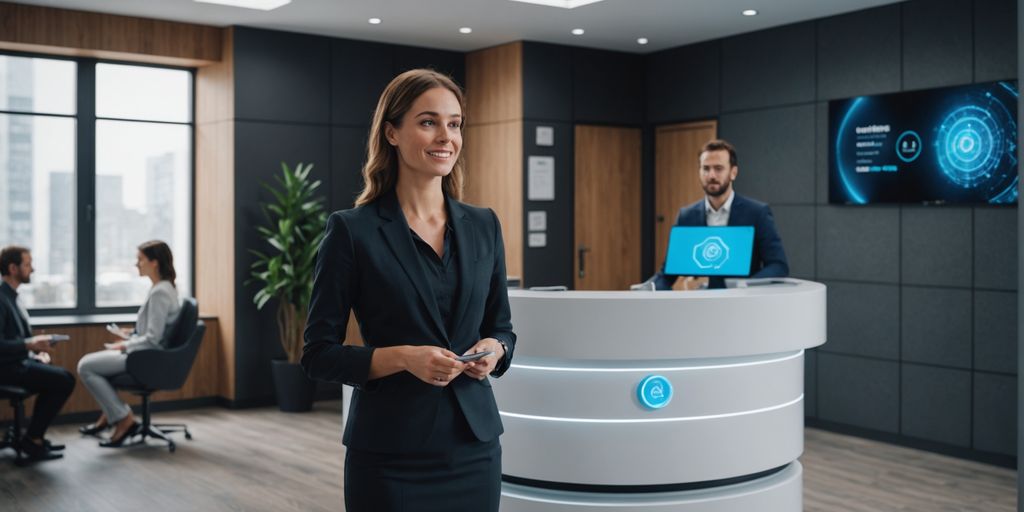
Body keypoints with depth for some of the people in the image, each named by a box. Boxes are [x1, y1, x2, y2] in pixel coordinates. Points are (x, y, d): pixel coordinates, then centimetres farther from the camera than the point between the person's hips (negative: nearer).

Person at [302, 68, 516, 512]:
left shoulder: (483, 226, 5)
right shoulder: (352, 231, -8)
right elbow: (319, 354, -6)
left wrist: (493, 351, -8)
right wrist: (402, 357, -20)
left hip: (475, 446, 4)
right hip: (391, 456, -4)